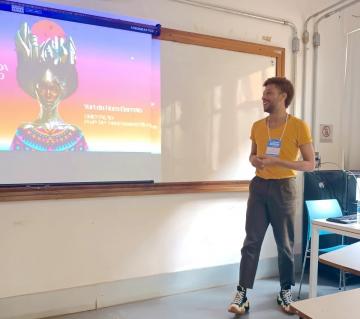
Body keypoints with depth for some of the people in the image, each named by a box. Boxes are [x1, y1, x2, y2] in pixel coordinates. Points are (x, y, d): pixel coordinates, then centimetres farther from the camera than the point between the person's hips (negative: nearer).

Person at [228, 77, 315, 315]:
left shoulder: (299, 126, -7)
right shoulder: (257, 126, 7)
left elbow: (310, 164, -7)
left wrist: (278, 161, -20)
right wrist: (254, 160, -6)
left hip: (284, 188, -3)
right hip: (259, 186, 3)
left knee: (285, 244, 9)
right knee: (251, 242, 2)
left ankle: (286, 291, 28)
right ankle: (242, 294, 8)